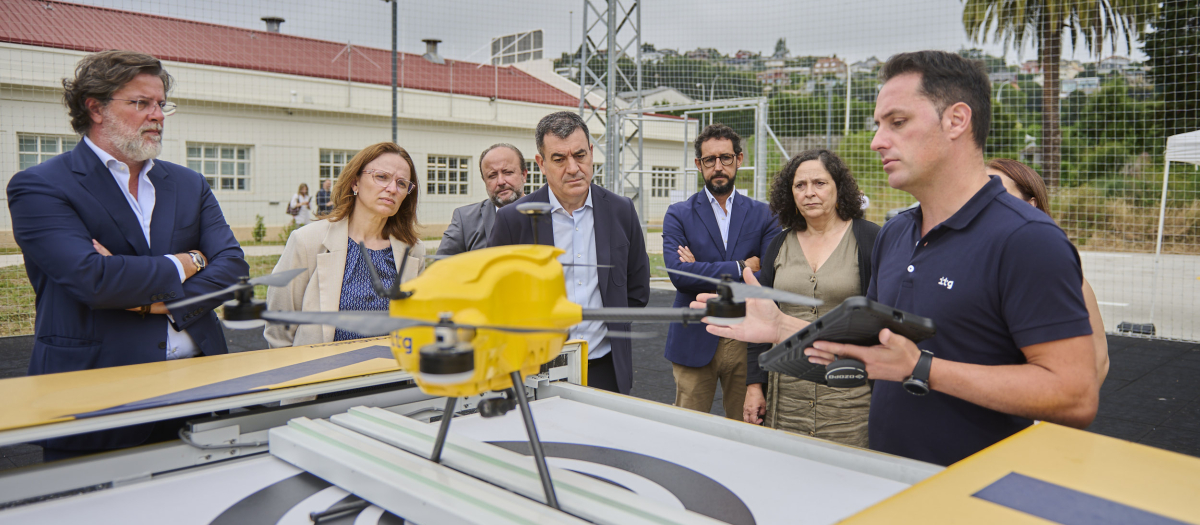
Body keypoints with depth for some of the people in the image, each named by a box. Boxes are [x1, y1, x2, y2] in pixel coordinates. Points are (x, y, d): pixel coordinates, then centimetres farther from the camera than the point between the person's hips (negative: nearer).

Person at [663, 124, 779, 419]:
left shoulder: (762, 215, 6)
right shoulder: (678, 215, 2)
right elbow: (678, 273, -14)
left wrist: (703, 272, -12)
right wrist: (741, 268, -14)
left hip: (747, 340, 1)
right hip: (695, 340, -1)